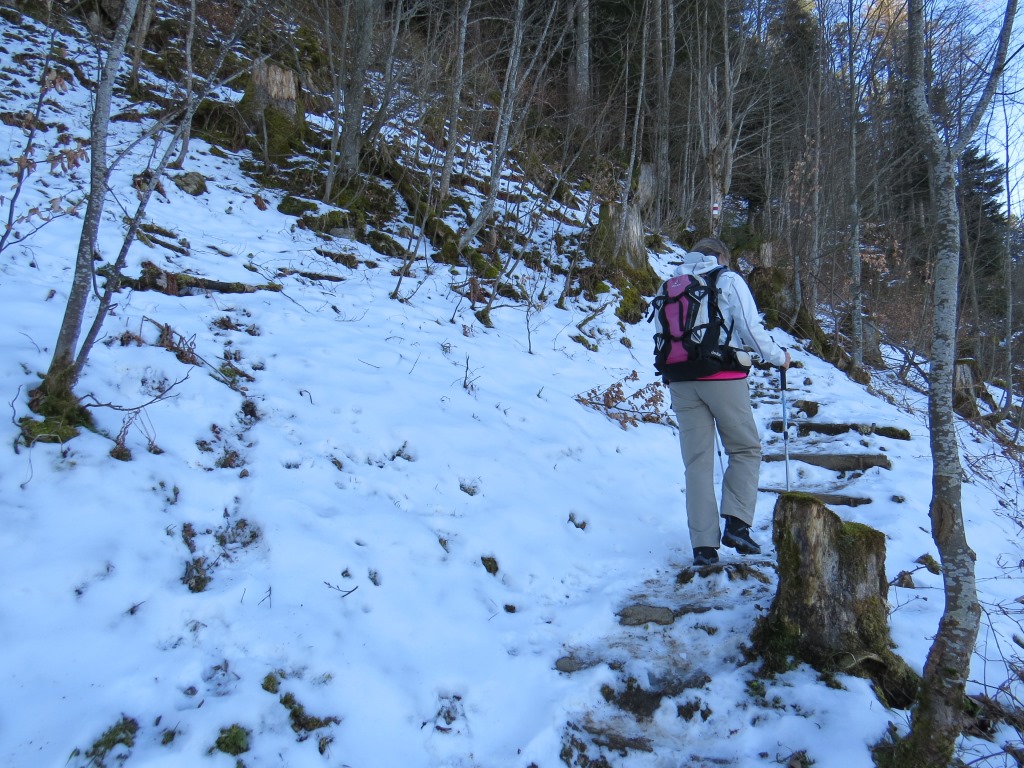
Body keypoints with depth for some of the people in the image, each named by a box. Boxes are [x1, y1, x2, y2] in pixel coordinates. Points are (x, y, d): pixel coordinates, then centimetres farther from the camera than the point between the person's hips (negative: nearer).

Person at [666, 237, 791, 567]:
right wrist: (779, 357, 11)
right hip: (723, 378, -4)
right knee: (746, 450, 12)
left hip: (681, 382, 4)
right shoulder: (729, 281, 3)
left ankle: (703, 544, 3)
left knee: (697, 461, 6)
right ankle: (736, 523, -1)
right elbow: (751, 328, -4)